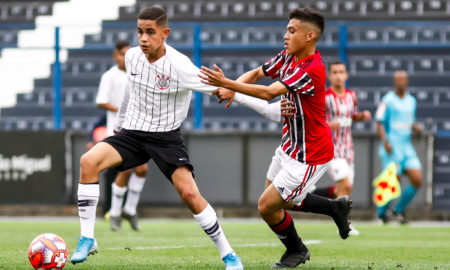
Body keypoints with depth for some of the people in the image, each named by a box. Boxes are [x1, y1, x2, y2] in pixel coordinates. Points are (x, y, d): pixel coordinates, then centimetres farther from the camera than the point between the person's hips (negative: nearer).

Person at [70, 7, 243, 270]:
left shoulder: (178, 66, -19)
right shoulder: (132, 56, -1)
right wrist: (120, 122, 31)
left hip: (166, 137, -4)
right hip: (132, 133, 4)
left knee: (190, 194, -19)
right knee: (89, 161, -22)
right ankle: (87, 238, -14)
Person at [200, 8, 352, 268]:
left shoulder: (312, 71, -29)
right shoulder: (288, 57, -1)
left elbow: (268, 93, -35)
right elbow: (256, 73, 9)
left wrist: (227, 83, -38)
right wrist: (232, 87, -13)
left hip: (309, 155, -9)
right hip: (290, 145, 9)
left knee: (267, 206, -4)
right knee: (278, 199, 21)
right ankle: (336, 207, 34)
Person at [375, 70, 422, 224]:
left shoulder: (411, 101, 14)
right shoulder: (387, 100, -6)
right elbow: (379, 124, -7)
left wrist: (416, 128, 2)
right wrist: (385, 141, -22)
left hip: (407, 147, 6)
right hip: (391, 149, -6)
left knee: (417, 181, -6)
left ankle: (399, 211, 14)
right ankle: (382, 213, 19)